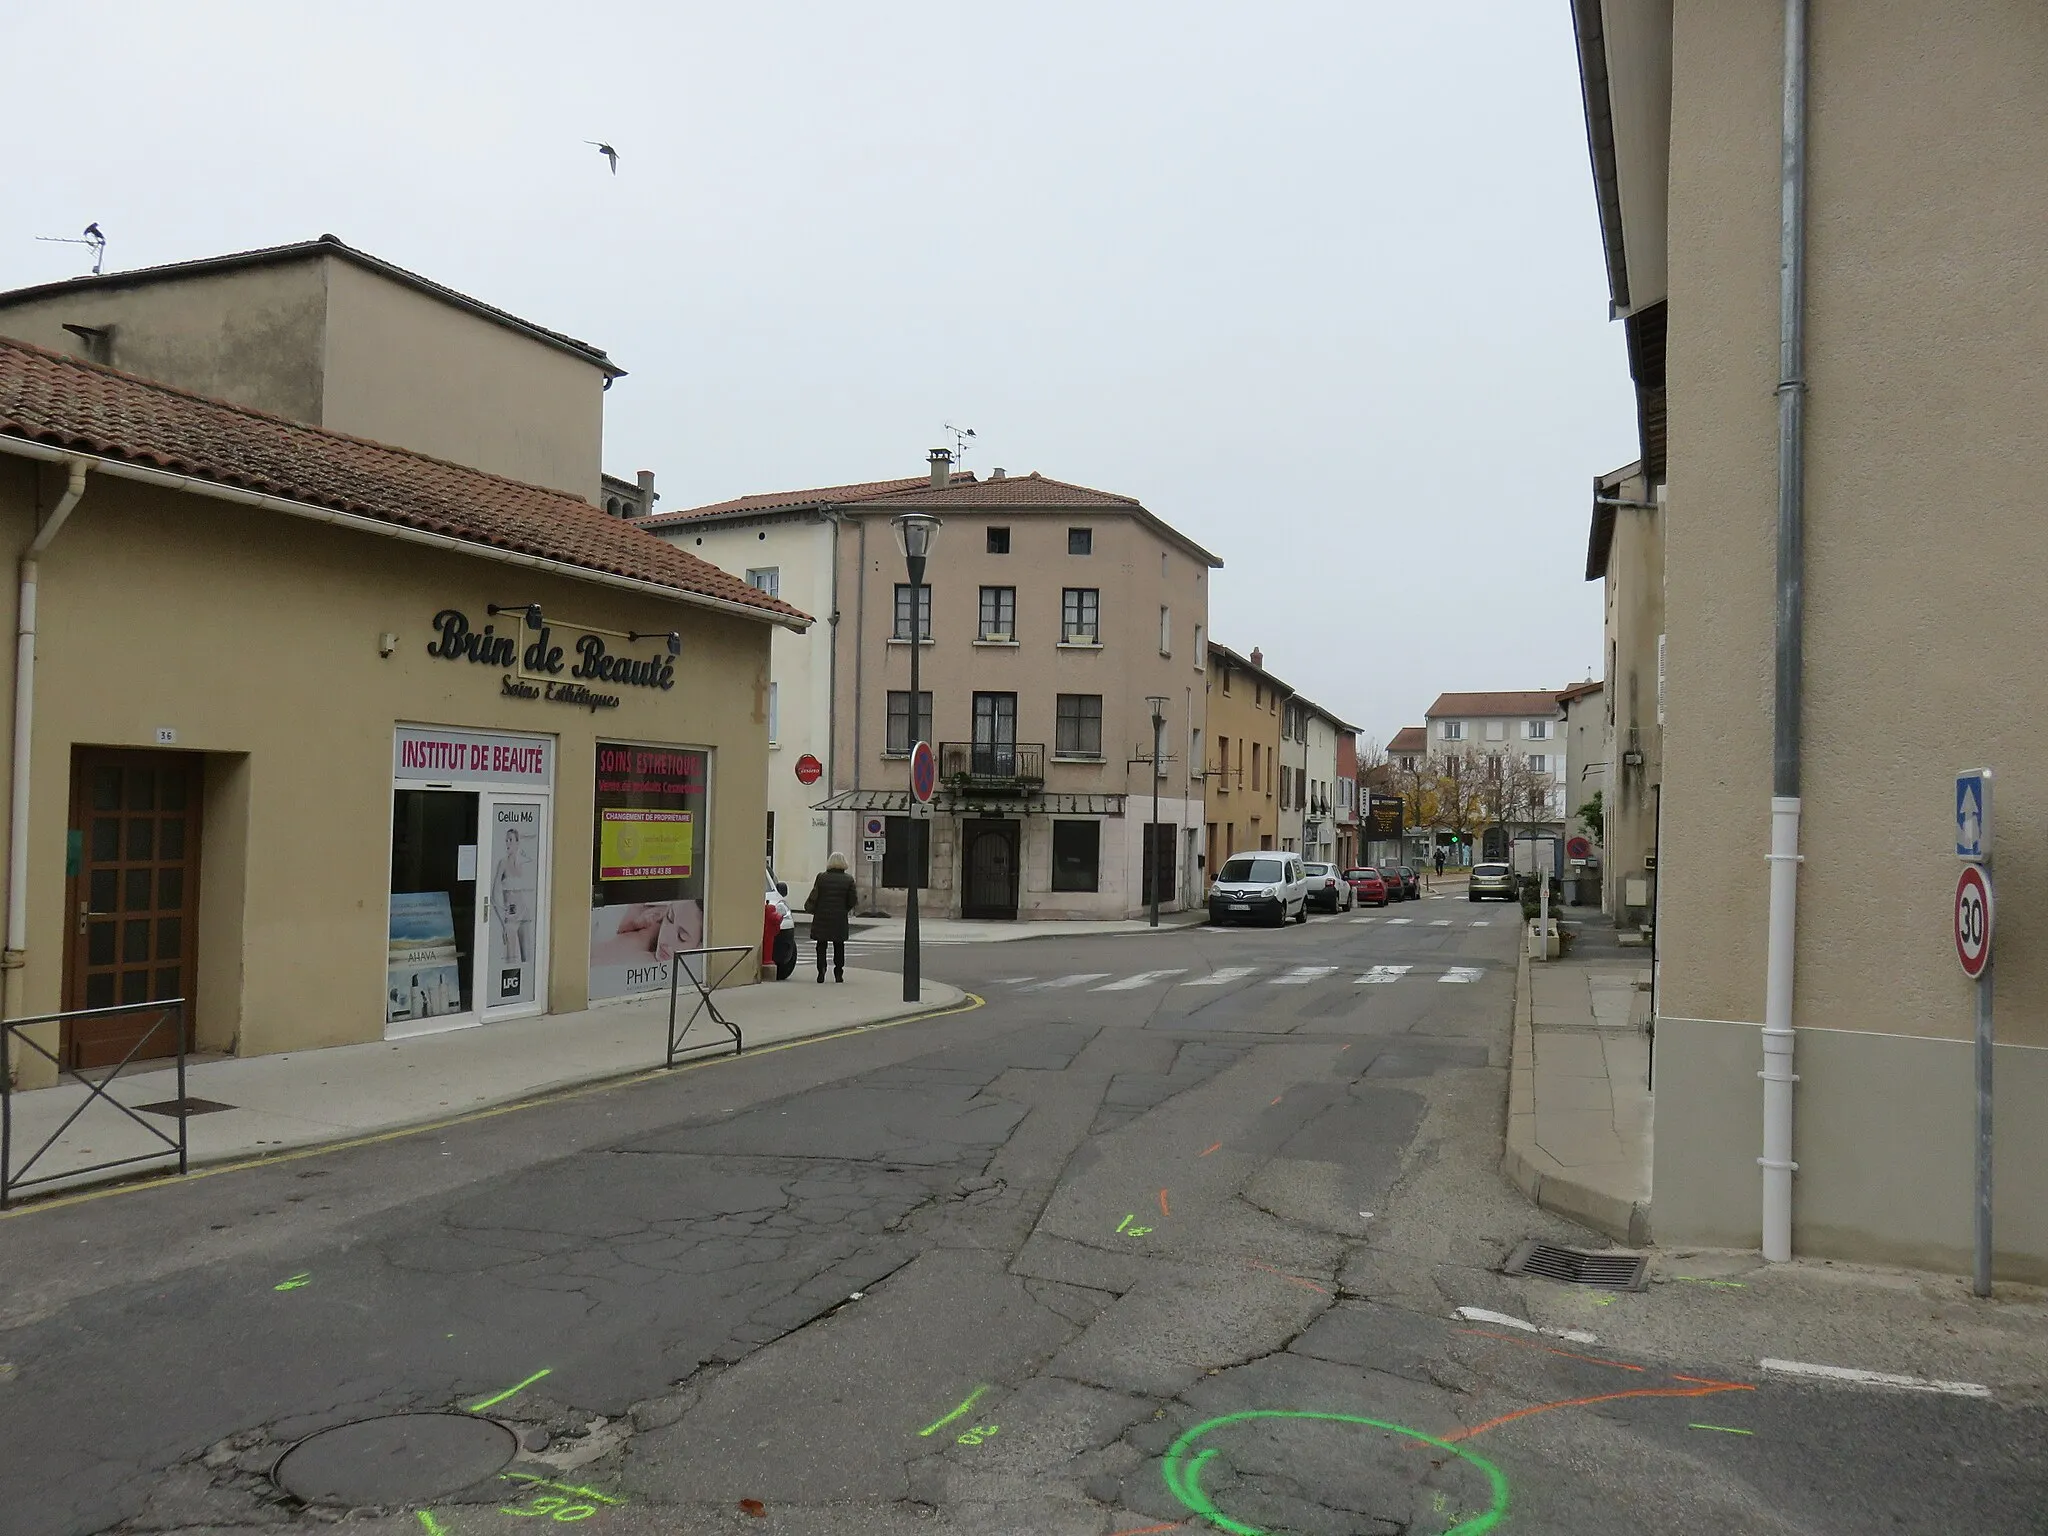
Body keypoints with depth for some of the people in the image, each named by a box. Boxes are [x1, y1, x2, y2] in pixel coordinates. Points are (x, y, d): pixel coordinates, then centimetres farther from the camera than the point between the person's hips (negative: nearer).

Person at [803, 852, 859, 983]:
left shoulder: (821, 877, -4)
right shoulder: (848, 879, -3)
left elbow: (814, 896, -3)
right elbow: (853, 900, -2)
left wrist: (809, 908, 13)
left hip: (822, 918, 0)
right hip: (839, 918, 0)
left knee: (821, 945, 7)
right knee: (839, 946, 11)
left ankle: (821, 971, -7)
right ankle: (838, 973, 11)